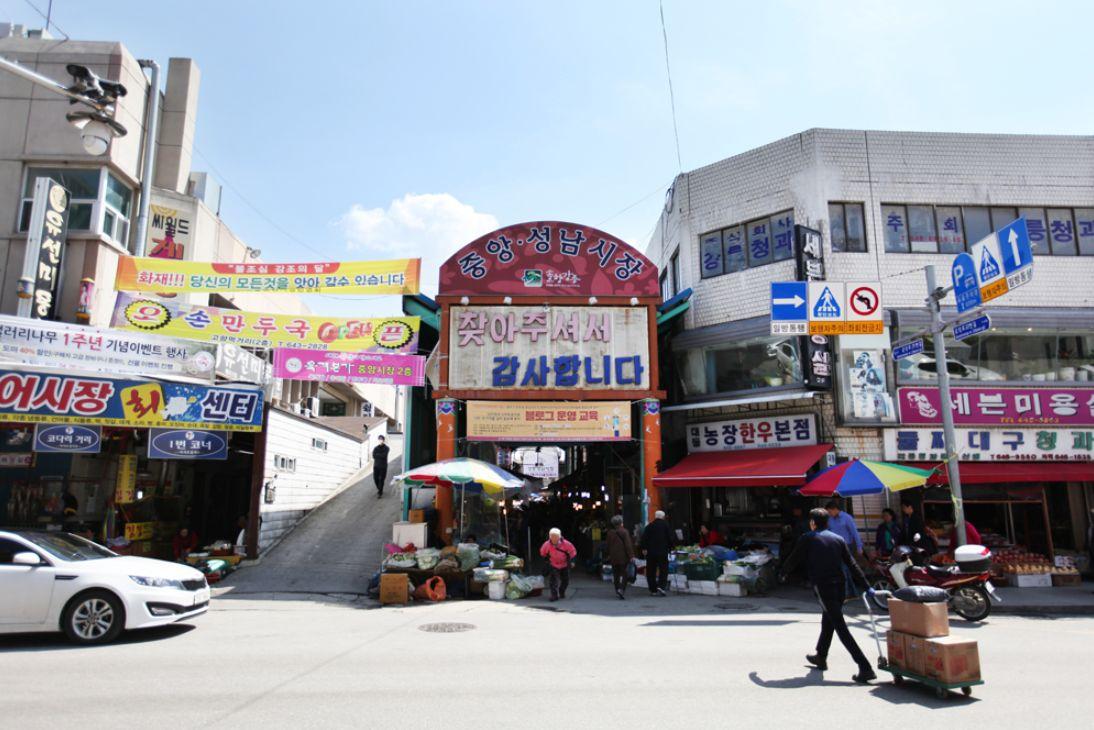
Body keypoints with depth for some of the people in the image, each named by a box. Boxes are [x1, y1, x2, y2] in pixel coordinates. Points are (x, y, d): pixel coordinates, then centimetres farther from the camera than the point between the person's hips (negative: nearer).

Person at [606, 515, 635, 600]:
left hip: (613, 557, 4)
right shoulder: (624, 532, -11)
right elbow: (628, 545, -13)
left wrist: (609, 555, 24)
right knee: (624, 574, 1)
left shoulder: (610, 533, 4)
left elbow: (608, 545, 12)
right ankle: (621, 589, -16)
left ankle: (617, 590, 18)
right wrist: (631, 555, -10)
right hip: (623, 557, -4)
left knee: (616, 574, 14)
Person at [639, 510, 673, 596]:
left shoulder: (649, 526, 8)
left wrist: (644, 548, 2)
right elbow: (670, 538, 1)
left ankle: (653, 590, 8)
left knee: (651, 571, 7)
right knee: (663, 570, 3)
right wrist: (670, 547, 12)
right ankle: (661, 586, -15)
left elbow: (644, 538, 1)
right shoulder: (666, 525, 2)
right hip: (663, 551, -2)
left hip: (650, 552, 2)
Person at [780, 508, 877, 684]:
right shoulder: (838, 539, 11)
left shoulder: (808, 539, -1)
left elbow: (793, 559, 5)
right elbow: (852, 564, 8)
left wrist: (783, 573, 22)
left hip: (823, 587, -6)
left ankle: (865, 668, -14)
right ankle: (821, 657, 40)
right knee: (828, 622, 23)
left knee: (841, 628, -7)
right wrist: (867, 586, 9)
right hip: (839, 587, 6)